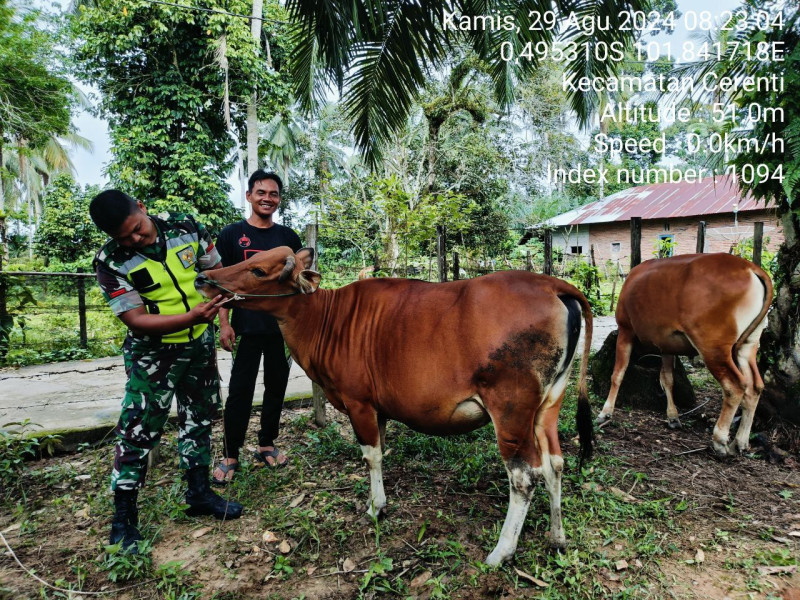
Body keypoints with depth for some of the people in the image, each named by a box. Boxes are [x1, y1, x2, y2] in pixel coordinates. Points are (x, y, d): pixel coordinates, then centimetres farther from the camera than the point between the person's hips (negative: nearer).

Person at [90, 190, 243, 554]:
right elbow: (136, 320, -21)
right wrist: (192, 316, -34)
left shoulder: (185, 228, -9)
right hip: (153, 354, -4)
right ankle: (123, 518, 16)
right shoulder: (111, 263, -18)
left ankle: (199, 493, 34)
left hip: (200, 345, 4)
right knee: (138, 431, -2)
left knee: (199, 419, 15)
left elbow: (216, 271, 4)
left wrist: (220, 320, -6)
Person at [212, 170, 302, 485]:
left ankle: (266, 446, 27)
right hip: (246, 328, -3)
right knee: (240, 391, 1)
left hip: (283, 327, 3)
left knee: (276, 387, 11)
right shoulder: (232, 234, 2)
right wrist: (224, 323, -6)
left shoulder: (288, 237, 8)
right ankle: (230, 456, 14)